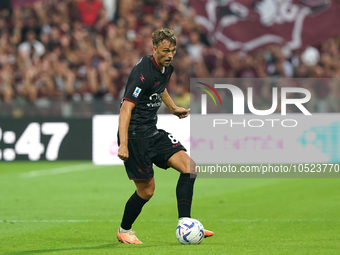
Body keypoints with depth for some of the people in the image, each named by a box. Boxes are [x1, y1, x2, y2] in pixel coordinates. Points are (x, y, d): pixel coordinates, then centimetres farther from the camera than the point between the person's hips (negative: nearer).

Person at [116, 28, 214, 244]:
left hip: (153, 133, 8)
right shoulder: (143, 72, -22)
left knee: (188, 166, -7)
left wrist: (174, 108, 25)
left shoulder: (167, 68, 5)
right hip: (135, 136, -8)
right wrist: (123, 144, -36)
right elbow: (126, 108, -29)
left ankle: (184, 222, -7)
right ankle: (124, 231, 20)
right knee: (147, 190, -3)